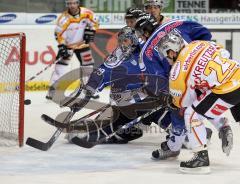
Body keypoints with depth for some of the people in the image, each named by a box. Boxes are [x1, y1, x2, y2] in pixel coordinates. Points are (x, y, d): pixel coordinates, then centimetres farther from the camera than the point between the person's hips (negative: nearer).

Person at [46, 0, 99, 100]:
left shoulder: (86, 13, -14)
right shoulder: (64, 18, -23)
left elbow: (94, 23, 2)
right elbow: (59, 34, -19)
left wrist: (90, 31, -13)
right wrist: (62, 47, -25)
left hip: (82, 44, 4)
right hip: (67, 44, -4)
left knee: (88, 65, 8)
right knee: (61, 65, -16)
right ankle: (53, 89, -17)